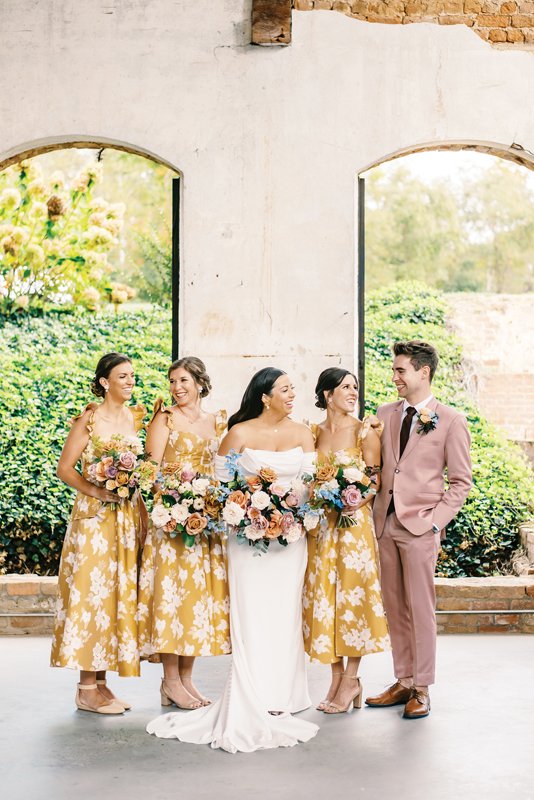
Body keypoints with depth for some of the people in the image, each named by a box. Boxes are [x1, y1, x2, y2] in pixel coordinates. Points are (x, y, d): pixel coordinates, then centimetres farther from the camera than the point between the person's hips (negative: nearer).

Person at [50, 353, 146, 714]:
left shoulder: (134, 417, 11)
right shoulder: (90, 419, -7)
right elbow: (65, 468, -8)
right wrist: (96, 491, -18)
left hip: (129, 516, 7)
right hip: (96, 516, -6)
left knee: (120, 593, 7)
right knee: (92, 592, -4)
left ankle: (102, 682, 16)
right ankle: (87, 689, 2)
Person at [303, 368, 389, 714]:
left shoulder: (364, 430, -3)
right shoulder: (314, 432, 8)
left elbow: (375, 479, -5)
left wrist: (349, 506, -18)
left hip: (354, 523, -4)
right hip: (319, 525, 4)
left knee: (352, 594, -1)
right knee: (324, 596, 6)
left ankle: (351, 680, 9)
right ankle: (337, 677, 16)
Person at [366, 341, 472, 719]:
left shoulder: (451, 420, -2)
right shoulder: (385, 414, 11)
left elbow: (461, 481, -1)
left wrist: (435, 520, -10)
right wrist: (375, 512, -1)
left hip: (420, 527, -5)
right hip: (386, 523, 5)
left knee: (421, 609, 0)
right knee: (394, 608, 10)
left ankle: (422, 689, 11)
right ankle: (403, 683, 21)